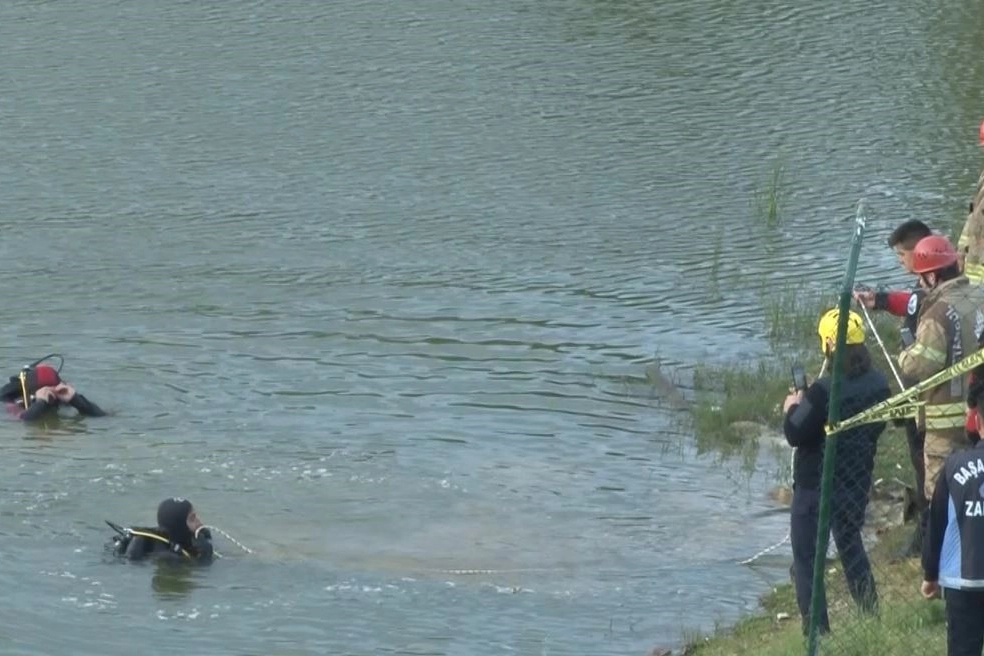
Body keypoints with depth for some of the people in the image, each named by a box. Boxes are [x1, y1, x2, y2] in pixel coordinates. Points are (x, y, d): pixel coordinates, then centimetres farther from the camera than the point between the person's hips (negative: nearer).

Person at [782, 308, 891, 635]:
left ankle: (816, 631, 1)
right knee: (851, 546, 26)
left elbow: (795, 434, -22)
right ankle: (872, 617, 30)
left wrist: (791, 409, 0)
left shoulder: (824, 391, -26)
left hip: (816, 486, -7)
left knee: (806, 559, 4)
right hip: (857, 482, 7)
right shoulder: (879, 384, -4)